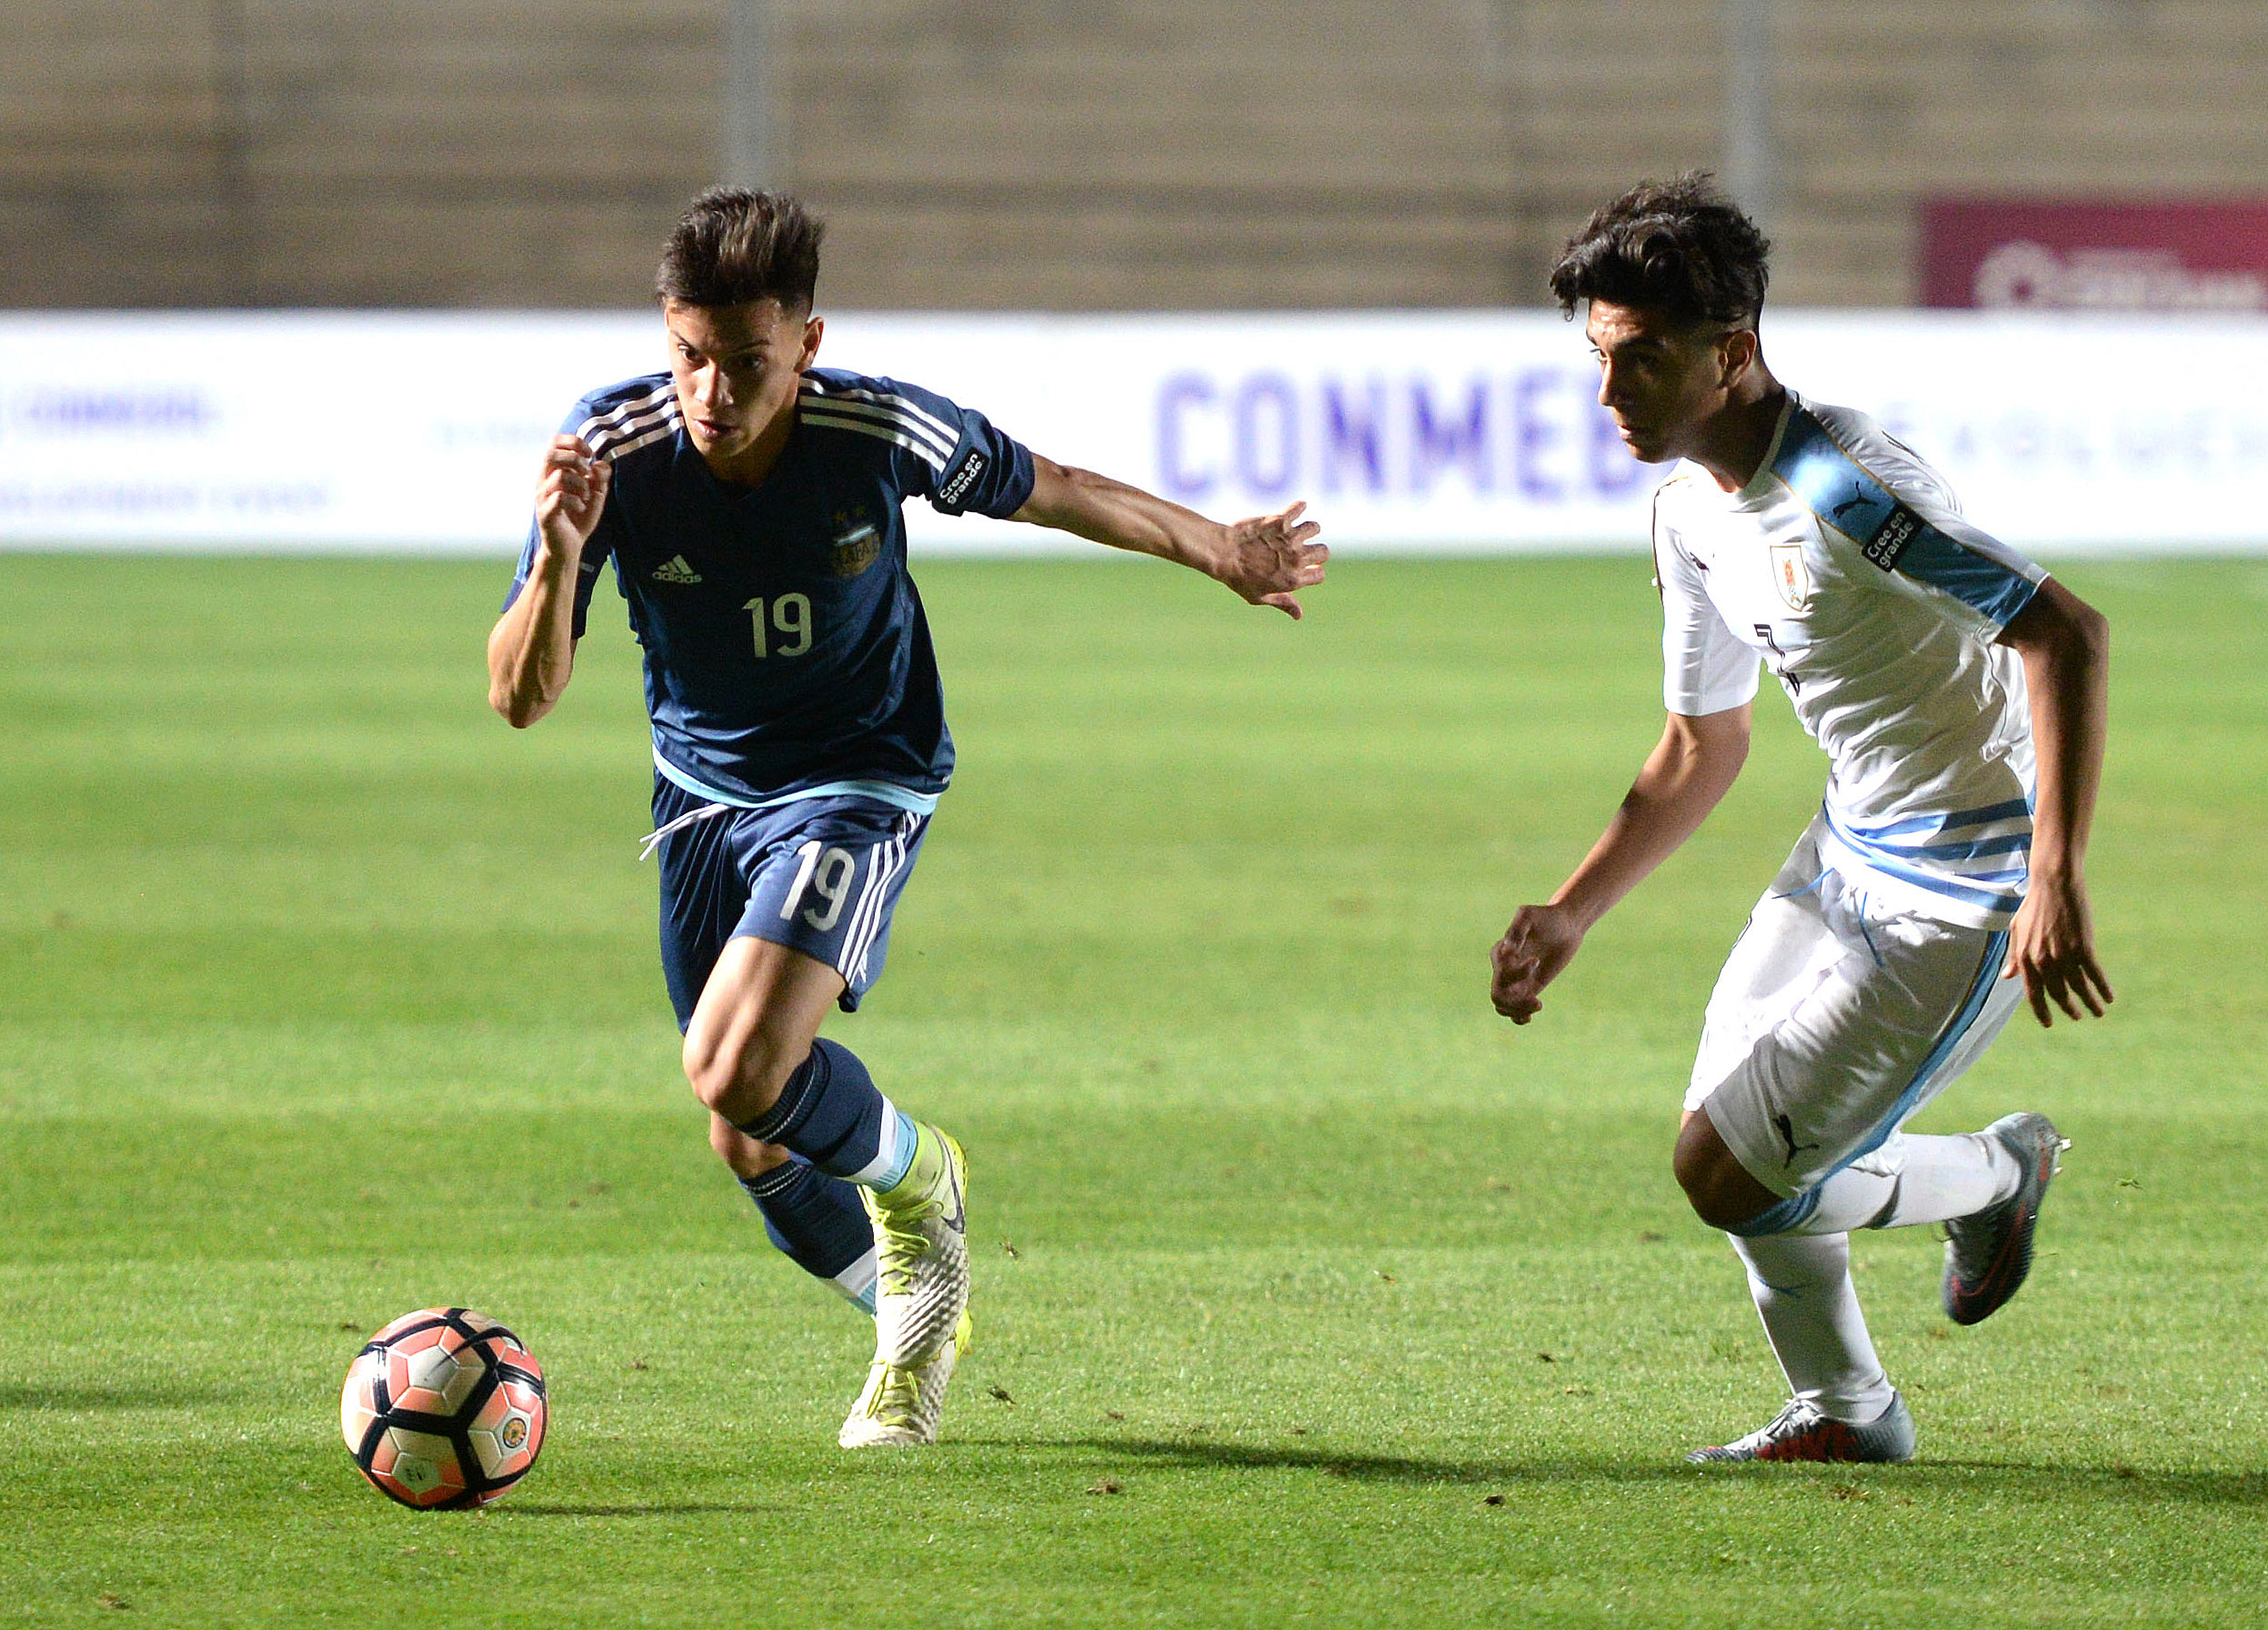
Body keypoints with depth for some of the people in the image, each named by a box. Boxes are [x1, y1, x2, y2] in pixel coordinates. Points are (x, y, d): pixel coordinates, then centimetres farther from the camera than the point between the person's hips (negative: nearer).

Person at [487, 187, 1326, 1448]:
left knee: (739, 1070, -26)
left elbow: (1049, 492, -2)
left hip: (861, 778, -3)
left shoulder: (882, 433, -24)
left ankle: (912, 1174, 8)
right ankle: (915, 1318, 41)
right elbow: (521, 698, -22)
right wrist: (558, 561, -42)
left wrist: (1221, 550, 11)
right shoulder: (612, 450, -22)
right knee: (752, 1146, 11)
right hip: (705, 791, 3)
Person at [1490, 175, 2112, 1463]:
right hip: (1854, 854, 9)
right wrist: (1572, 916, 11)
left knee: (1729, 1175, -8)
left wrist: (2056, 883, -35)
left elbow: (2069, 633, -31)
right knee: (1728, 1133, 13)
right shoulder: (1693, 513, 3)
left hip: (1965, 896, -9)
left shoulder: (1844, 488, -27)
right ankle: (1847, 1416, 32)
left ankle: (2000, 1174, 17)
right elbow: (1703, 749, 17)